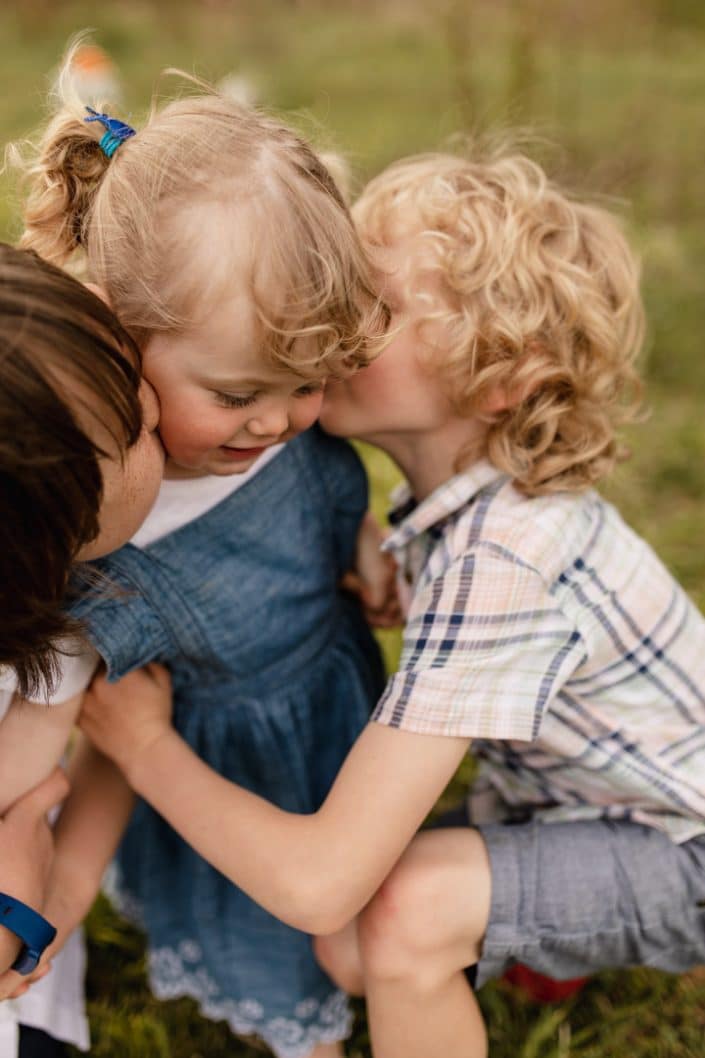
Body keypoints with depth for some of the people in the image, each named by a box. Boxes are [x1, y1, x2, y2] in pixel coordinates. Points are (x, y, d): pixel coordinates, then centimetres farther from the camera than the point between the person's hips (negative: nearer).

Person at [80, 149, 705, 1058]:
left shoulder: (496, 562, -36)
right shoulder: (470, 483, -9)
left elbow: (318, 884, -37)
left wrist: (142, 745, -20)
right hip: (589, 788, 8)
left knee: (407, 911, -29)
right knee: (351, 956, 5)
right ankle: (563, 943, 31)